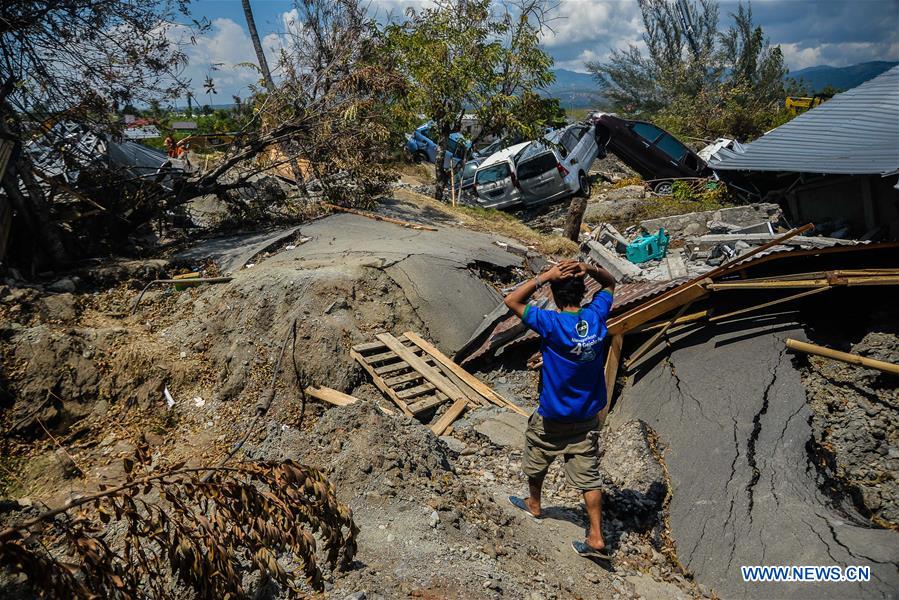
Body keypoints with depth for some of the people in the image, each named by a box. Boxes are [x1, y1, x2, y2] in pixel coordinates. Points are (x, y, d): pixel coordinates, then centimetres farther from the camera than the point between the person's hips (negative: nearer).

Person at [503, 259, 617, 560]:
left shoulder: (552, 324, -26)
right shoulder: (596, 315, -11)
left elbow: (512, 301, -17)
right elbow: (610, 283, 9)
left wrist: (545, 276, -23)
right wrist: (590, 270, -12)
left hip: (552, 418, -4)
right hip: (588, 417, 4)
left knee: (536, 462, 23)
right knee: (588, 476, 10)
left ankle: (533, 504, 46)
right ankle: (596, 538, 11)